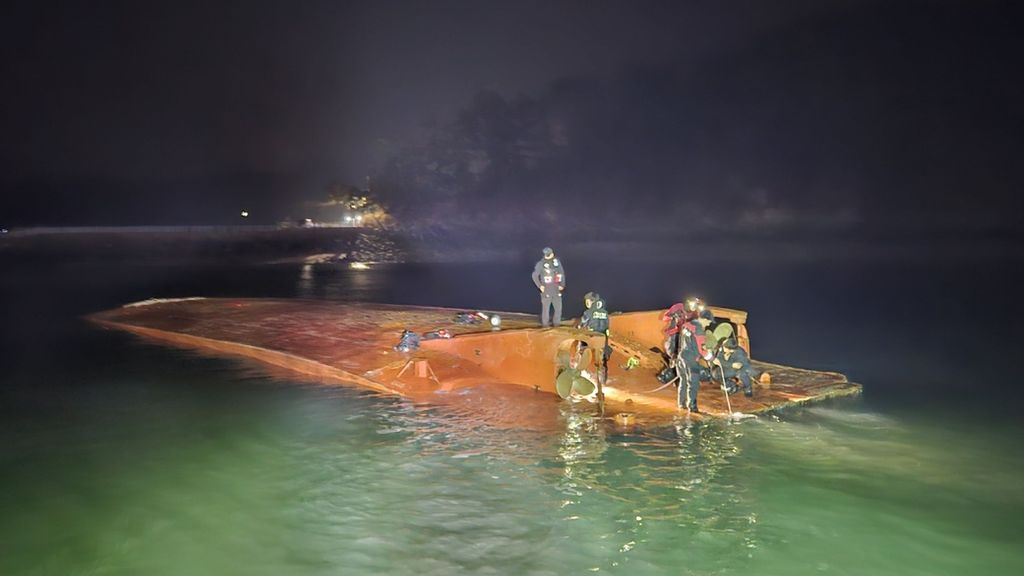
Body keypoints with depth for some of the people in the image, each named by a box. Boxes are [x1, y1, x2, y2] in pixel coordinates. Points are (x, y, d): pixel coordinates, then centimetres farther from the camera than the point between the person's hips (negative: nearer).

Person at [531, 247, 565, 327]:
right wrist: (540, 286, -6)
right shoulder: (541, 264, -8)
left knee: (558, 307, 5)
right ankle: (545, 323, 12)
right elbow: (535, 275, -1)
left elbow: (562, 273, 14)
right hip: (546, 290, -4)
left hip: (556, 290, 4)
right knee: (546, 307, 0)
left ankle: (556, 322, 19)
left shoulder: (557, 262, 3)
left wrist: (562, 284, 6)